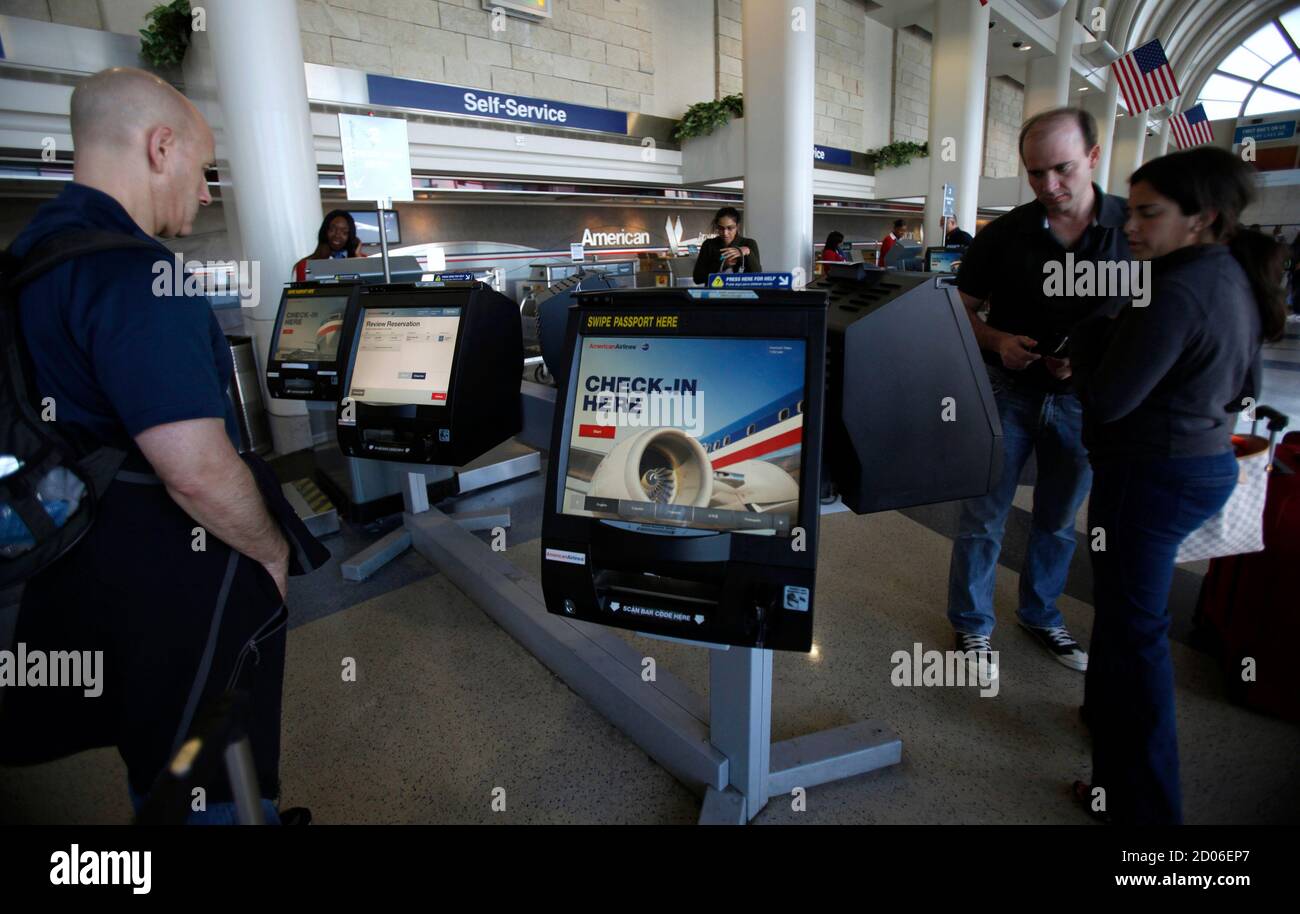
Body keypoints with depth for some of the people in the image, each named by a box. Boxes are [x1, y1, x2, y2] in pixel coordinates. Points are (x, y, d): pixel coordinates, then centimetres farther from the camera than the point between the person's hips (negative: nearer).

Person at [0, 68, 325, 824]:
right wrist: (273, 551, -12)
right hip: (172, 572, -9)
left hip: (79, 554, 9)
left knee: (163, 771, 27)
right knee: (209, 791, 13)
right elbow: (197, 472, -29)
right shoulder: (135, 272, -23)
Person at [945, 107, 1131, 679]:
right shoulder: (1003, 235, -6)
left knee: (1059, 519, 15)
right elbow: (962, 309, 3)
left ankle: (1040, 614, 37)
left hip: (1082, 397, 2)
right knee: (983, 515, 3)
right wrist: (997, 341, -17)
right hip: (1008, 390, -1)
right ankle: (972, 624, 20)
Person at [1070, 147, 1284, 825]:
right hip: (1209, 460, 10)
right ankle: (1108, 711, 45)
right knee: (1125, 606, 25)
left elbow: (1105, 401, -22)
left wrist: (1087, 326, -9)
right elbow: (1245, 386, 18)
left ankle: (1142, 802, 14)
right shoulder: (1235, 277, 8)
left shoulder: (1175, 294, -23)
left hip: (1151, 476, -10)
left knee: (1134, 628, 1)